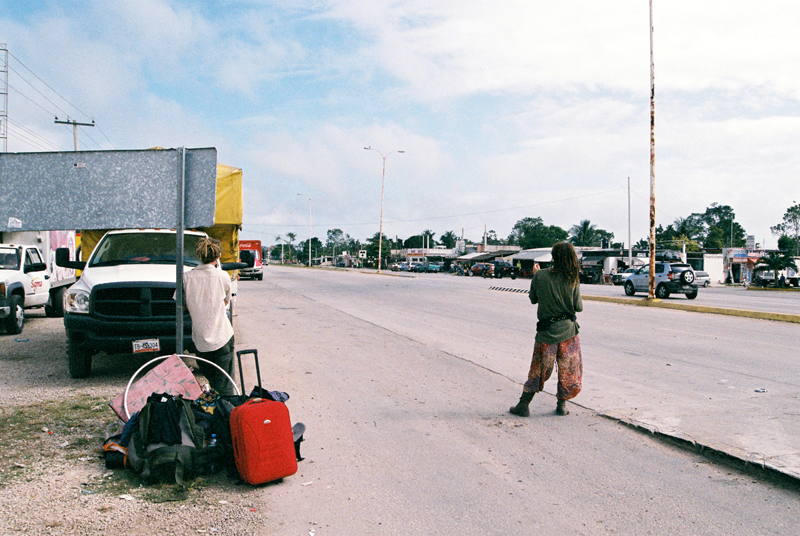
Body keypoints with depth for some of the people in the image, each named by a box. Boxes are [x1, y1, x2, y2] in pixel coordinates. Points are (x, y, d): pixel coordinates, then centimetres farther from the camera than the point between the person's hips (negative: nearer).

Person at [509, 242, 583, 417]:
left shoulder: (540, 276, -10)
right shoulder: (573, 280, -10)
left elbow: (533, 299, 4)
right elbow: (579, 307, -5)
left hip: (546, 332, 0)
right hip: (568, 331, 0)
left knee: (538, 371, 12)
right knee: (568, 371, 16)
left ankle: (523, 404, 13)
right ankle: (562, 404, 22)